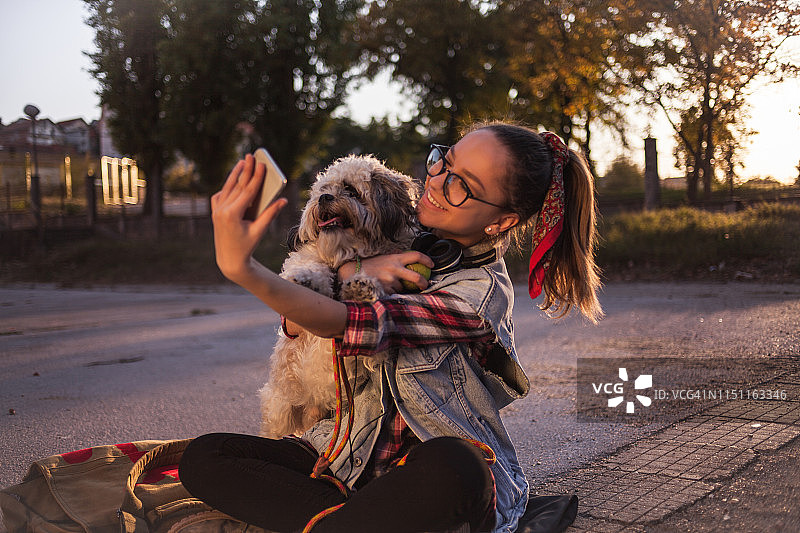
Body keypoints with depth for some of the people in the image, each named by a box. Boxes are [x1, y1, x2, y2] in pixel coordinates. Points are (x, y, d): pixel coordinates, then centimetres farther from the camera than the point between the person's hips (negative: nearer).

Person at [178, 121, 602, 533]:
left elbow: (351, 326, -29)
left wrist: (242, 268, -41)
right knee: (202, 456, -11)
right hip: (357, 454, 6)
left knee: (450, 471, -43)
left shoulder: (482, 292, -15)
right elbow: (294, 323, 2)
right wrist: (352, 269, -18)